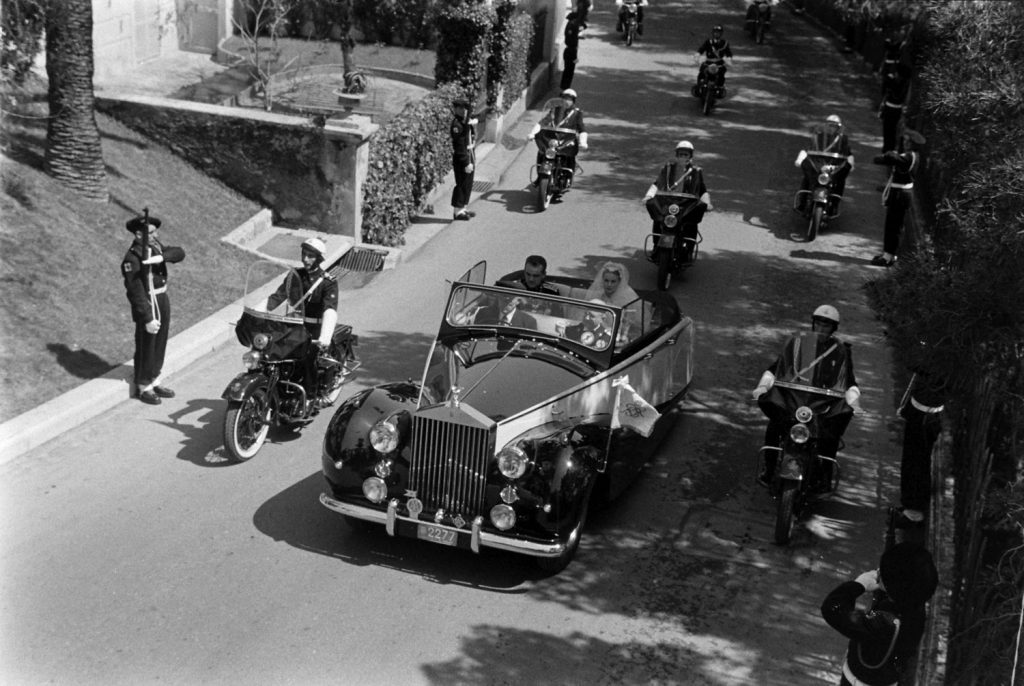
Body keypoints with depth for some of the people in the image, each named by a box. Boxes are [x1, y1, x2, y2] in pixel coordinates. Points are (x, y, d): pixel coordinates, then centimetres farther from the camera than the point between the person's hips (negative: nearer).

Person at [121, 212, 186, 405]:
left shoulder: (155, 246, 2)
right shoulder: (132, 258, -22)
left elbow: (179, 253, -9)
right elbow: (135, 291, -24)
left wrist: (162, 257, -30)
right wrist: (148, 319, -25)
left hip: (163, 302, 8)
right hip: (147, 305, -8)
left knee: (160, 344, 19)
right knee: (146, 347, 6)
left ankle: (155, 381, 35)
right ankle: (143, 387, 22)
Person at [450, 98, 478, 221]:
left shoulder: (467, 121, 9)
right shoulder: (457, 124, -19)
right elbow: (459, 146, -22)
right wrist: (466, 163, -22)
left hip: (470, 154, 9)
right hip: (461, 157, -9)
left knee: (468, 184, 15)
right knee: (462, 184, -3)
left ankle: (462, 208, 26)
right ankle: (458, 211, 6)